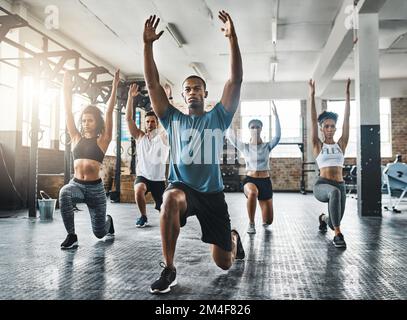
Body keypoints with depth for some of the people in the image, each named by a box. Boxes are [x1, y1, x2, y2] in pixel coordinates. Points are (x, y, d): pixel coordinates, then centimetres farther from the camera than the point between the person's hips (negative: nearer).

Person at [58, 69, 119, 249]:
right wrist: (67, 89, -6)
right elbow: (68, 112, 1)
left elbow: (109, 112, -11)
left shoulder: (102, 140, -3)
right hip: (76, 184, 2)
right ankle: (71, 236, -19)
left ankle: (108, 221, 45)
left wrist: (114, 87, -16)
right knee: (64, 193, -36)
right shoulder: (76, 138, 6)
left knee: (99, 233, 6)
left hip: (95, 188, -2)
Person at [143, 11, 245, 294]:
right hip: (183, 186, 0)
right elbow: (153, 83, -1)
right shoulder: (173, 119, 6)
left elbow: (236, 80, -8)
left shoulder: (218, 117, 2)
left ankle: (233, 237, 46)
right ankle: (169, 270, -24)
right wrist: (148, 44, -10)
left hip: (213, 192, 0)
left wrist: (233, 39, -16)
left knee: (224, 263, 6)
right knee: (171, 198, -40)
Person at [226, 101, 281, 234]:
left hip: (265, 181, 1)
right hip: (250, 180, -1)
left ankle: (263, 222, 44)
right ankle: (251, 223, -17)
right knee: (253, 193, -42)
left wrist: (276, 116, -25)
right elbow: (230, 136, -10)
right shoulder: (244, 147, 1)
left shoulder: (267, 146, 1)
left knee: (268, 221, 2)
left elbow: (278, 136, -18)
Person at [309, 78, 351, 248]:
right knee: (334, 192, -39)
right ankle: (338, 234, -30)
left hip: (340, 185, 4)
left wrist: (347, 94, 3)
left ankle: (324, 219, 50)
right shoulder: (318, 145, 3)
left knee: (333, 222, 9)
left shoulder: (341, 144, 9)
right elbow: (313, 120, -4)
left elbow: (347, 119, 5)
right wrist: (312, 96, -8)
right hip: (322, 185, -4)